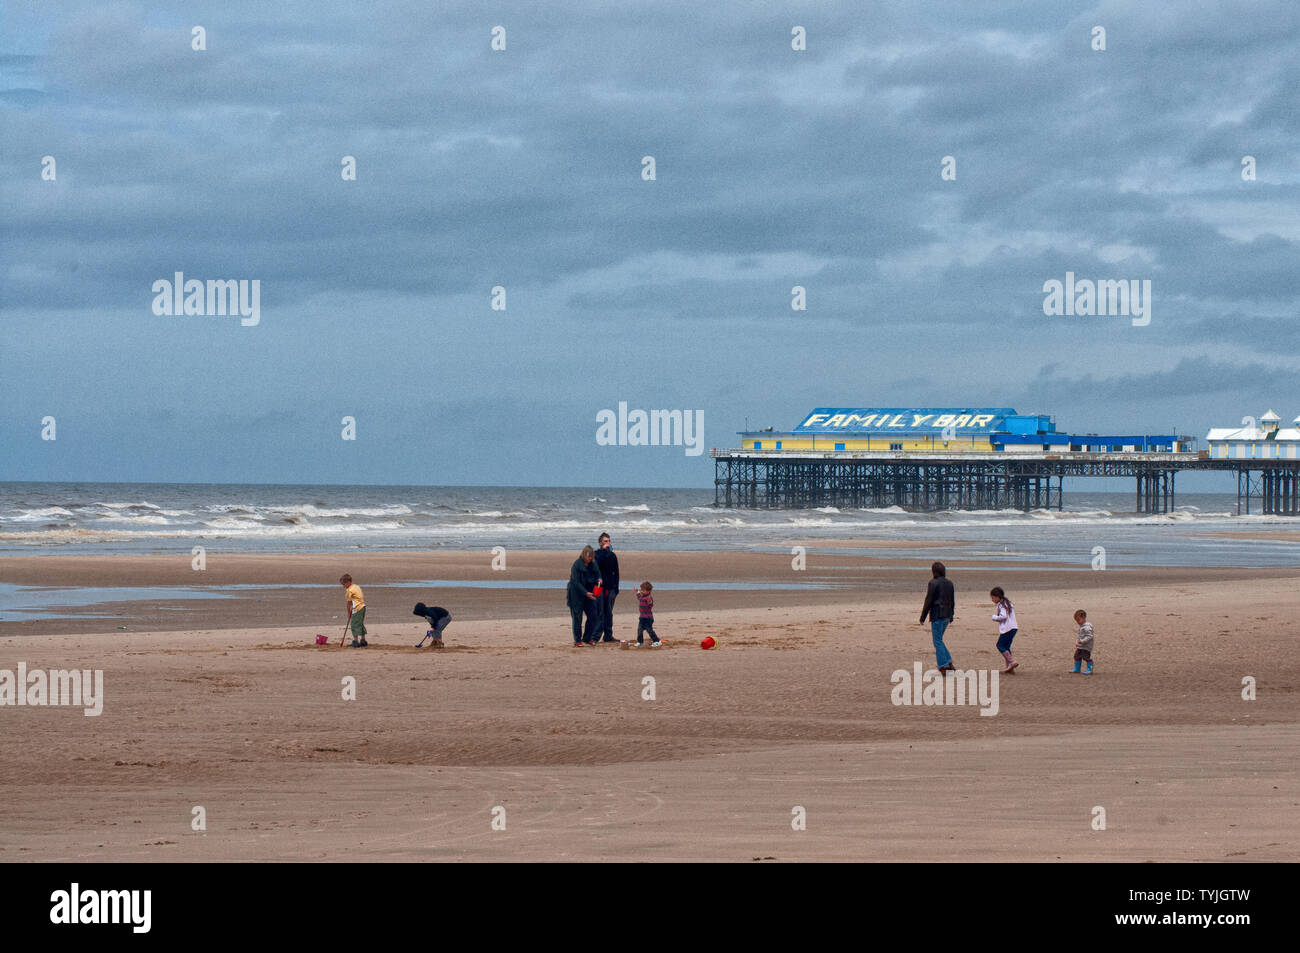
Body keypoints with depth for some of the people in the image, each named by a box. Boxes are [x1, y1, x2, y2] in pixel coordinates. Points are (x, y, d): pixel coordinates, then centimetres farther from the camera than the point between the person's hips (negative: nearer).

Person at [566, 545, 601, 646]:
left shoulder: (593, 564, 3)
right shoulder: (577, 565, -14)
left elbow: (597, 574, 15)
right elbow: (576, 582, -18)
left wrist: (598, 580, -10)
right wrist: (586, 593, -26)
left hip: (588, 593, 6)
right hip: (577, 595, -6)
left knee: (592, 616, 2)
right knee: (577, 617, -2)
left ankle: (587, 638, 15)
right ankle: (577, 640, 7)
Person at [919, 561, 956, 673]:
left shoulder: (933, 583, -12)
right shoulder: (949, 584, 10)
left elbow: (928, 601, -12)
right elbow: (952, 602, 16)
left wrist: (922, 617, -6)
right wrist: (951, 616, 25)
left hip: (937, 615, -7)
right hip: (947, 616, 7)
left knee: (938, 641, -1)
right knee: (938, 640, 18)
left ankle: (943, 666, -4)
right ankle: (949, 663, 10)